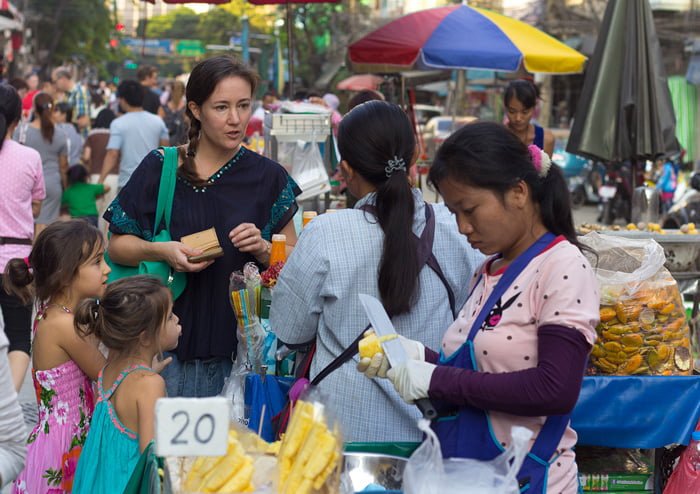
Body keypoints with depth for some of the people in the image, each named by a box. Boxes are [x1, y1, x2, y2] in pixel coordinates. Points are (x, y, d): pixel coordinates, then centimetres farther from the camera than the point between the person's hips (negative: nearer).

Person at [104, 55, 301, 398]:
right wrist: (160, 251, -14)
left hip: (239, 342, 1)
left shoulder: (268, 177, 5)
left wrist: (262, 249, -12)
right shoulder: (159, 168, 1)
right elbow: (117, 245, 5)